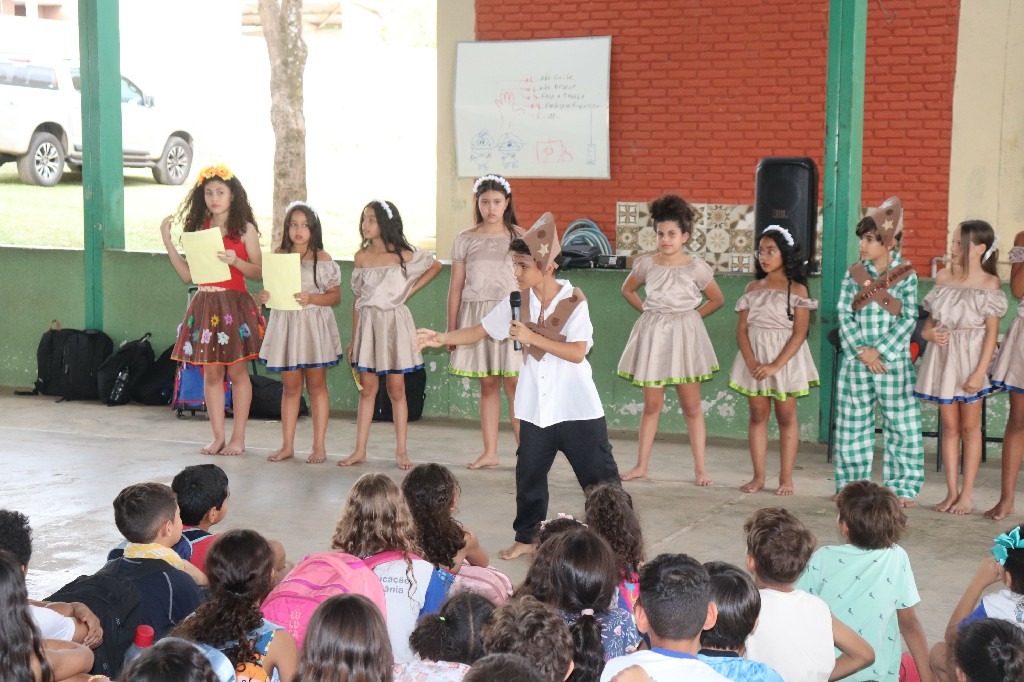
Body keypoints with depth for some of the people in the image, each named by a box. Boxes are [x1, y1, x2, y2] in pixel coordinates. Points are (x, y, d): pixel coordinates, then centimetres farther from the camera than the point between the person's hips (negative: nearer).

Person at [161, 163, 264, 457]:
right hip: (205, 305, 4)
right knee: (211, 373, 5)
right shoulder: (200, 229, 12)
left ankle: (238, 438, 7)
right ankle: (218, 436, 12)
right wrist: (167, 240, 5)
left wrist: (235, 261, -19)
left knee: (237, 371, 0)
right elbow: (187, 274, 8)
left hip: (234, 304, -4)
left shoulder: (244, 229, 1)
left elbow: (259, 272, -2)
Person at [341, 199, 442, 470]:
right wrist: (353, 338, 7)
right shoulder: (361, 257, 3)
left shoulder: (403, 255, -5)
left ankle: (401, 451, 9)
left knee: (396, 390, 2)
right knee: (367, 389, 5)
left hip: (395, 324, -2)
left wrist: (410, 290, 2)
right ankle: (360, 450, 9)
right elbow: (357, 298, 8)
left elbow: (435, 266, 11)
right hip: (368, 324, 3)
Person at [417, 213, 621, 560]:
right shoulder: (519, 302, 1)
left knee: (599, 474, 2)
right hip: (536, 409, 5)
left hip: (577, 408, -5)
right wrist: (441, 338, -4)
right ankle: (527, 537, 26)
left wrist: (531, 337, -23)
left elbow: (577, 352, -22)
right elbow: (479, 331, 6)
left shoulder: (574, 302, -13)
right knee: (529, 474, 12)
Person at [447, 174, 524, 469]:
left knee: (513, 384, -6)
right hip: (476, 315, 2)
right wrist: (451, 328, 8)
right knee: (487, 385, 6)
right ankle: (490, 452, 12)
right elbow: (456, 286, 9)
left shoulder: (520, 238, 3)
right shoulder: (465, 240, 7)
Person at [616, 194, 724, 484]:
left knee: (691, 406, 3)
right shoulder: (646, 264, 1)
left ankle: (700, 467, 8)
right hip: (652, 334, 2)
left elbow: (717, 299, 6)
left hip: (684, 335, -2)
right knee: (652, 404, 8)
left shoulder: (696, 267, -5)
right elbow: (628, 290, 18)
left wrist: (691, 315, 0)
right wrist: (647, 311, 8)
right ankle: (641, 465, 13)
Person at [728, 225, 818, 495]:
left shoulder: (797, 289, -3)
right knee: (757, 415, 4)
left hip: (786, 357, -3)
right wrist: (751, 362, -14)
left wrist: (775, 366, -19)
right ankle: (758, 476, 9)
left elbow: (799, 334, -10)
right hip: (754, 358, 3)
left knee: (786, 416, 3)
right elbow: (742, 329, 2)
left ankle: (786, 478, 7)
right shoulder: (753, 288, 8)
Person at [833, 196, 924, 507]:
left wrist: (879, 350, -14)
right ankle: (851, 484, 18)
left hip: (893, 361, -3)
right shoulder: (853, 274, 6)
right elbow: (844, 313, 0)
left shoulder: (906, 275, -1)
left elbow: (908, 318, -6)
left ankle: (903, 488, 9)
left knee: (901, 425, 0)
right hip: (856, 361, 3)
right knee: (853, 423, 8)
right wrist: (861, 351, -12)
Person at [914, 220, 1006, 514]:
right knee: (949, 426, 8)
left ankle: (967, 495, 10)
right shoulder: (944, 276, 7)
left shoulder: (989, 283, -6)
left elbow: (992, 331, -9)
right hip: (943, 357, 4)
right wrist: (928, 332, -6)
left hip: (970, 358, -4)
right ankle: (951, 492, 14)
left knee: (969, 427, 5)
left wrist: (980, 371, -15)